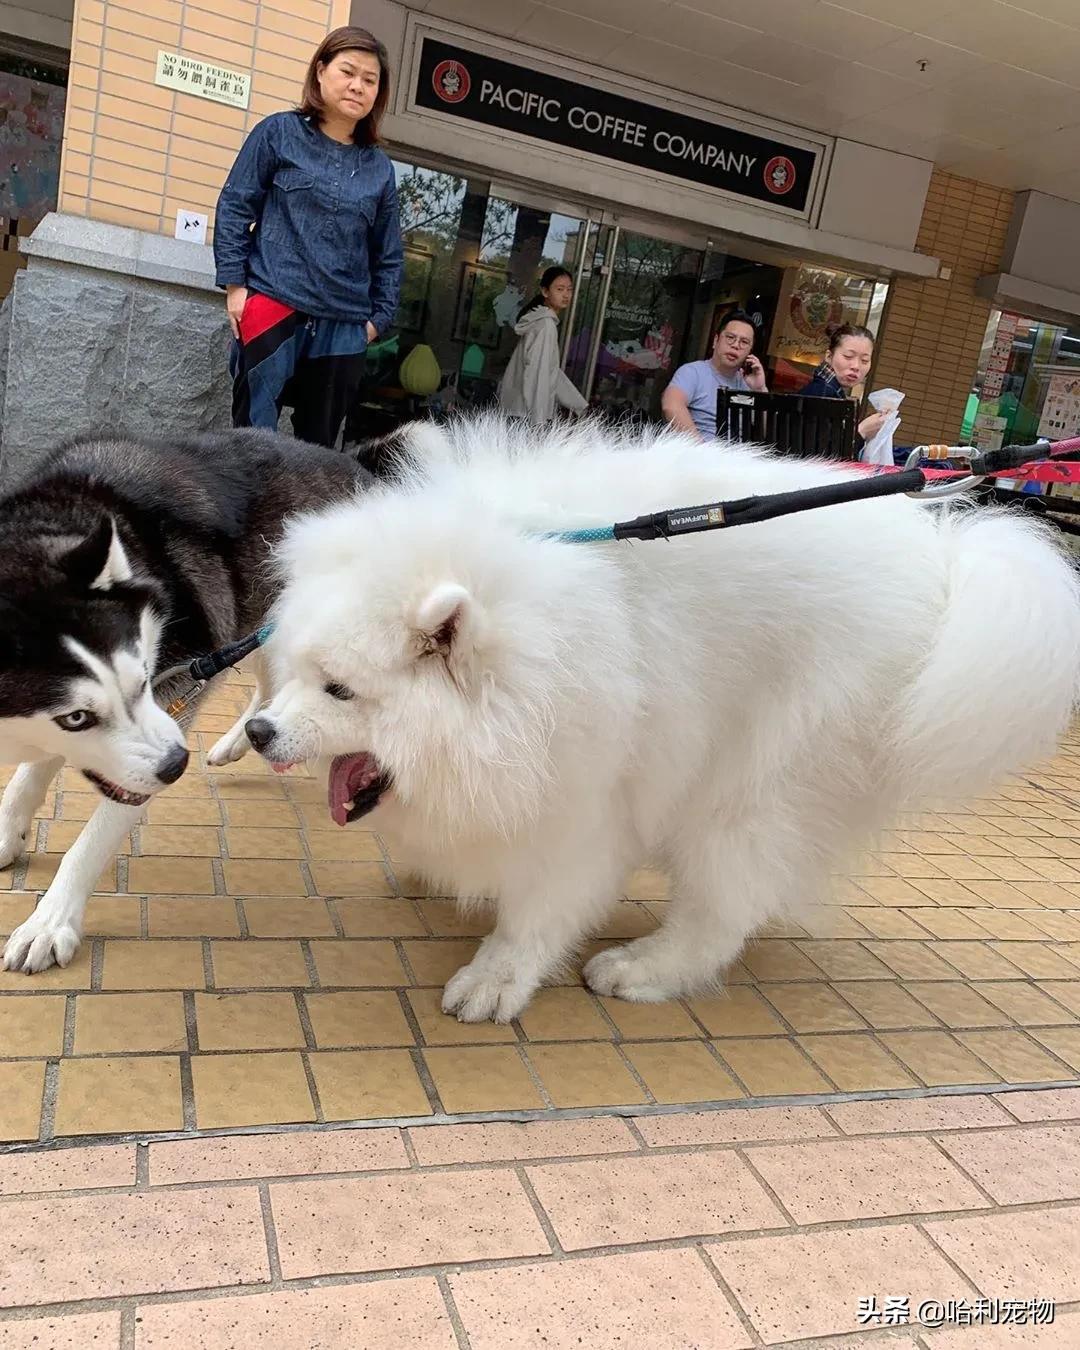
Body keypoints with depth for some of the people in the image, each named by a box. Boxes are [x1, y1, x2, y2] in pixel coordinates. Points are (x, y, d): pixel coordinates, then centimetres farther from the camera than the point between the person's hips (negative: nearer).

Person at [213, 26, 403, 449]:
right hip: (272, 307, -3)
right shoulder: (279, 133, 4)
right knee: (254, 432, -3)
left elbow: (388, 254, 14)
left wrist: (379, 317, 7)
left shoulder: (379, 167, 10)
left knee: (319, 441, 8)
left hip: (344, 326, 3)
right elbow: (234, 208, 3)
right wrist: (234, 284, -5)